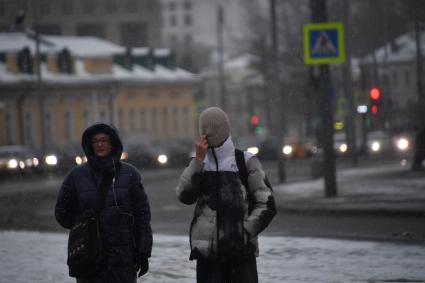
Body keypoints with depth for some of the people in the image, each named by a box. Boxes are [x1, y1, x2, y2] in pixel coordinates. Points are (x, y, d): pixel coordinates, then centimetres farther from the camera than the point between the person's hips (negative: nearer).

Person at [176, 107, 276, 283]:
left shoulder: (246, 162, 2)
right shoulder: (199, 164, 11)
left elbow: (267, 205, 0)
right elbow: (184, 196, -7)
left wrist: (244, 232, -10)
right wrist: (198, 160, -11)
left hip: (241, 251, -3)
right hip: (207, 252, 3)